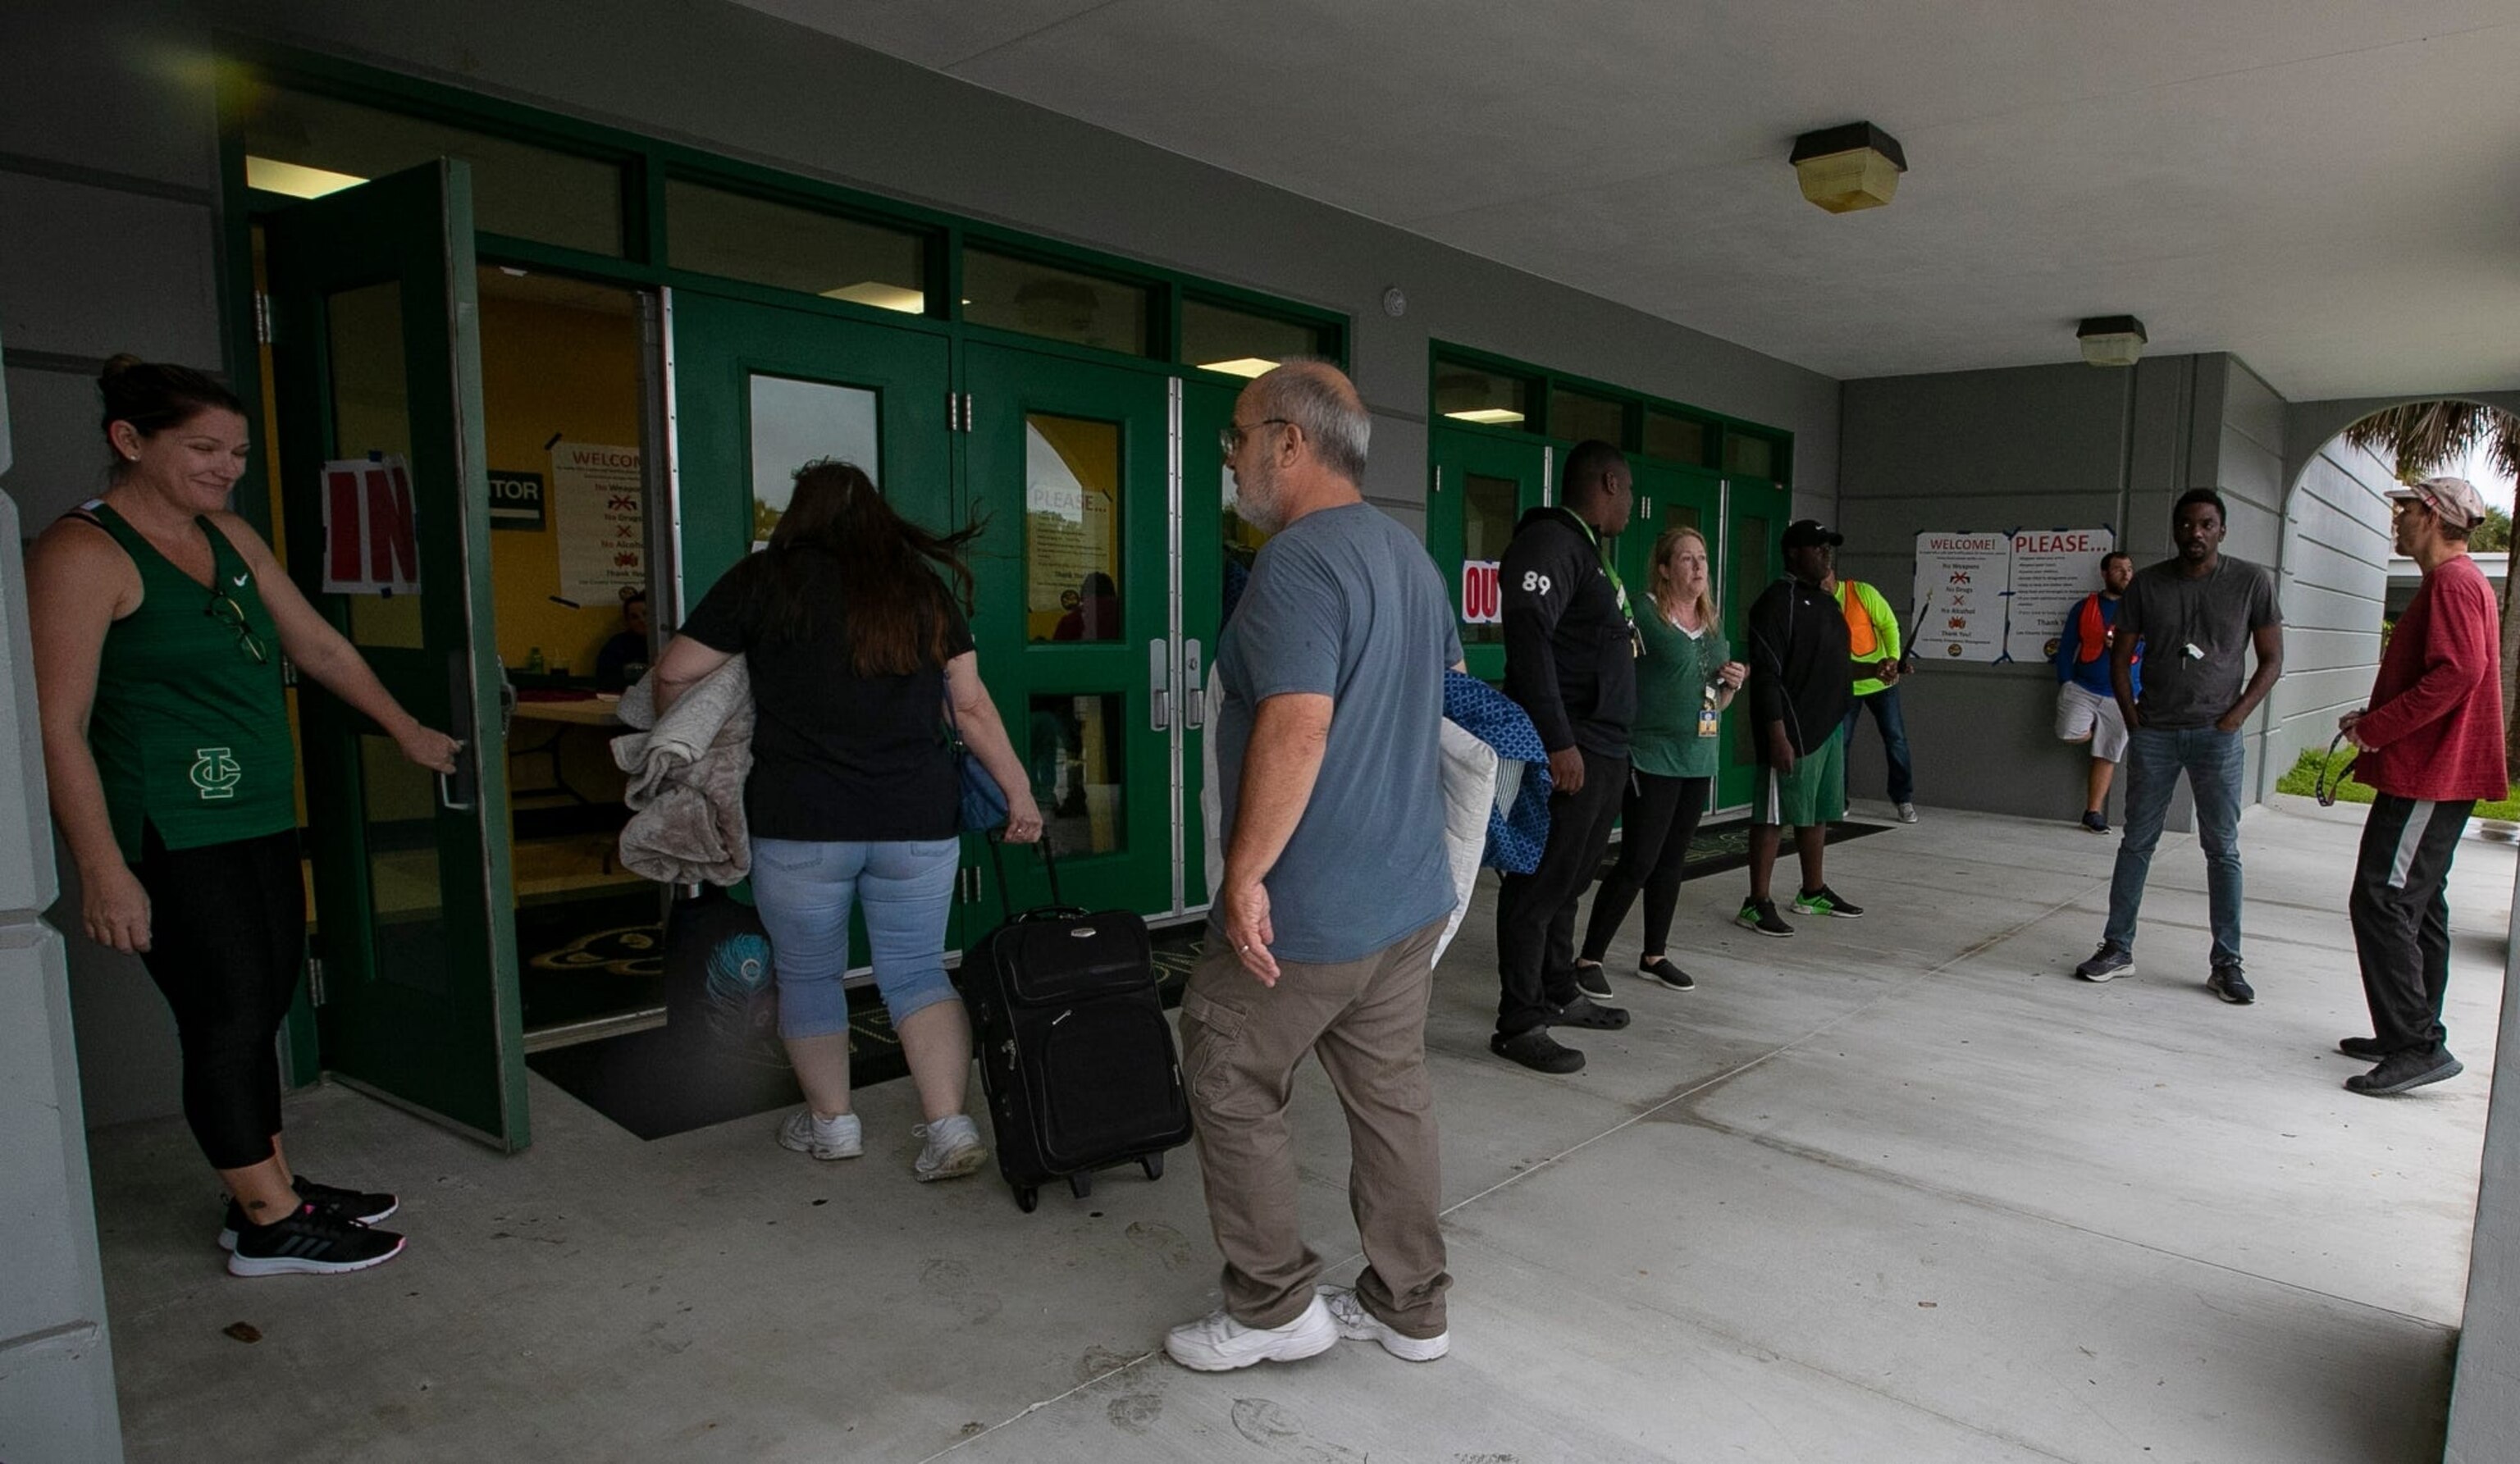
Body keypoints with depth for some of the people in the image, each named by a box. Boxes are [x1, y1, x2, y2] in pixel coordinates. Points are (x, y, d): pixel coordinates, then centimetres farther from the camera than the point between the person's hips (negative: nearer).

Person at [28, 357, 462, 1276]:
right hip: (172, 837, -8)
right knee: (229, 1017, -1)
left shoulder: (230, 537, 12)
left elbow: (319, 647, 21)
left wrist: (405, 731, 25)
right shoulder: (84, 553, -12)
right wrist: (103, 871, -18)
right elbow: (59, 726, -15)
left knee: (261, 1008, 13)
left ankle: (272, 1187, 27)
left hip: (260, 820, 8)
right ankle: (271, 1227, 12)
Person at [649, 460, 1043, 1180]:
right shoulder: (922, 587, 9)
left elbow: (676, 673, 2)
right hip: (919, 821, 3)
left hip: (801, 823, -2)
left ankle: (831, 1122, 28)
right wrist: (1019, 792, 13)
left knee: (808, 973, 16)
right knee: (917, 971, 11)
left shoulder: (766, 578, 1)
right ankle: (950, 1127, 3)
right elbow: (972, 704, 7)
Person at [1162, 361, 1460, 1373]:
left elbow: (1297, 729, -29)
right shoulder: (1412, 555, 12)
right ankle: (1409, 1308, 29)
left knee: (1230, 1087, 9)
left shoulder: (1299, 561, -19)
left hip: (1309, 909, -9)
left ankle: (1276, 1307, 20)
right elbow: (1449, 683, 24)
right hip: (1411, 892, 9)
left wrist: (1246, 874, -22)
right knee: (1392, 1095, 16)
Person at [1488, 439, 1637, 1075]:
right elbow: (1529, 641, -22)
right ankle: (1519, 1024, 2)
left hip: (1602, 749, 10)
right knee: (1541, 884, -5)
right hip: (1567, 751, -10)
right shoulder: (1549, 543, -12)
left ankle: (1560, 994, 30)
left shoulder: (1588, 549, 20)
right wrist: (1558, 742, -26)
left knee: (1570, 880, 18)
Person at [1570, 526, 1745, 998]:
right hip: (1652, 759, -7)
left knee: (1672, 862, 13)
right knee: (1638, 862, -6)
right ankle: (1589, 958, 4)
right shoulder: (1643, 614, -10)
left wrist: (1732, 683, 2)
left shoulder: (1712, 623, 14)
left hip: (1698, 760, 8)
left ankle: (1655, 955, 25)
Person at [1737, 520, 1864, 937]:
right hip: (1793, 730, -9)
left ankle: (1813, 892, 29)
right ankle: (1758, 903, 0)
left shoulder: (1827, 602, 17)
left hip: (1830, 726, 9)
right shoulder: (1777, 601, -11)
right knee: (1774, 815, -5)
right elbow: (1767, 673, -18)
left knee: (1818, 813, 16)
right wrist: (1777, 734, -23)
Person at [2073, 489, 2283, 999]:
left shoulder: (2252, 581, 0)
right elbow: (2120, 658, 8)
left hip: (2216, 736, -1)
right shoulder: (2147, 584, 3)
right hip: (2153, 734, 1)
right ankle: (2118, 948, 14)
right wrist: (2133, 721, 0)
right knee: (2136, 843, 6)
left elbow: (2271, 659, 3)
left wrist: (2236, 715, -7)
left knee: (2223, 850, 3)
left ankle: (2225, 964, 10)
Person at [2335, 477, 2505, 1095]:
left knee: (2381, 903, -12)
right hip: (2434, 774, 11)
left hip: (2429, 776, -11)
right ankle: (2416, 1037, 22)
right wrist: (2375, 720, 10)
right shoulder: (2454, 582, 20)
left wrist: (2377, 728, -20)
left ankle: (2417, 1046, -9)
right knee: (2417, 907, 15)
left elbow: (2458, 673, -25)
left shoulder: (2454, 582, -14)